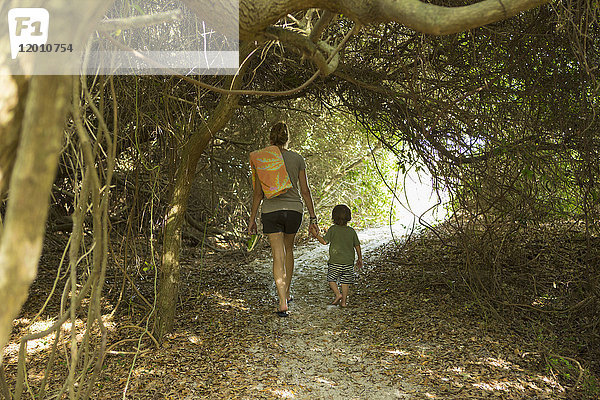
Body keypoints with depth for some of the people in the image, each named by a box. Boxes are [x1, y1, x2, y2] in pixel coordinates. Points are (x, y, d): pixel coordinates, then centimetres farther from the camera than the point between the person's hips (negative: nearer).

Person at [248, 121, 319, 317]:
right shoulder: (297, 159, 0)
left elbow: (258, 193, -2)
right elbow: (305, 191, 0)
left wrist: (252, 219, 6)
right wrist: (313, 218, 5)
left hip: (271, 211, -1)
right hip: (294, 210, 2)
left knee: (278, 257, -1)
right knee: (288, 249, 23)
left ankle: (283, 303, -9)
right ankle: (286, 293, 32)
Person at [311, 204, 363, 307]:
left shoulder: (333, 229, -7)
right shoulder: (352, 231, 3)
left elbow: (324, 241, -9)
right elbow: (357, 246, 9)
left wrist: (316, 235, 5)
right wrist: (360, 258, 20)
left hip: (335, 262, -3)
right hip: (349, 262, 3)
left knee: (331, 279, 12)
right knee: (345, 282, 9)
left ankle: (338, 294, -4)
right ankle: (343, 301, 10)